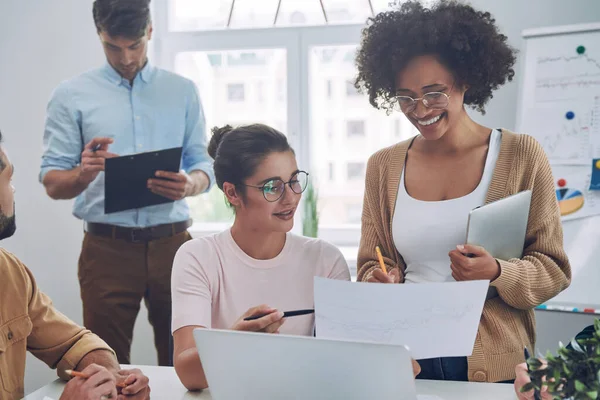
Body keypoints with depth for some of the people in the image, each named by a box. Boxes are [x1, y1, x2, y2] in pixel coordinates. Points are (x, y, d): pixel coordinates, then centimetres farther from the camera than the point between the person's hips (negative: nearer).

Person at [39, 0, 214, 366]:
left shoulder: (183, 92, 10)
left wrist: (189, 184, -15)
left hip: (172, 243, 2)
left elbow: (204, 166, 8)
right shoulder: (72, 96, 3)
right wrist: (83, 174, -22)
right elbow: (52, 183, 0)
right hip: (107, 249, -1)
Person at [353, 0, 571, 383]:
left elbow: (554, 269, -3)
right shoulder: (383, 166, 2)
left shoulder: (521, 155, -5)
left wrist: (496, 273, -21)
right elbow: (370, 265, 9)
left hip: (495, 364, -2)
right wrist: (381, 280, -12)